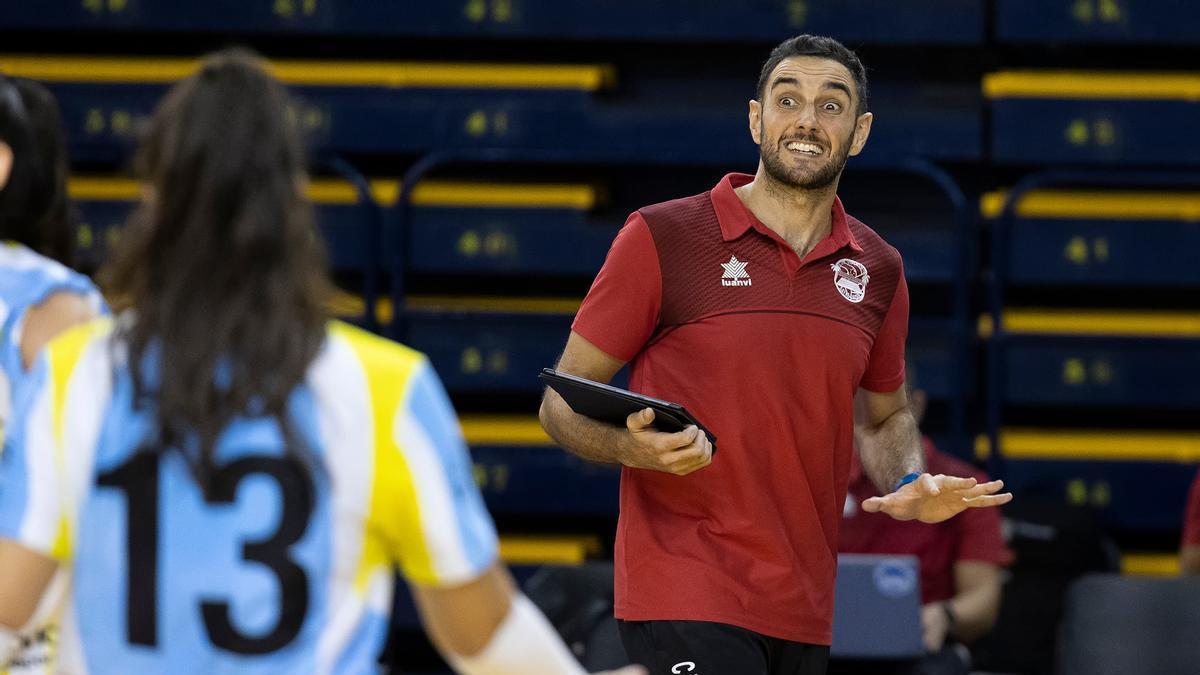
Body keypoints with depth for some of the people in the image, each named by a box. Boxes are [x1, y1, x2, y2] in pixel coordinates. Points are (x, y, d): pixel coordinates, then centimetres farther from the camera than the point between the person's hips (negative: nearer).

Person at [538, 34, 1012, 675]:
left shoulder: (878, 270, 11)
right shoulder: (662, 237, -4)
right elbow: (561, 403, -1)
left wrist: (909, 487, 4)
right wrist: (632, 447, -22)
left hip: (806, 615, 6)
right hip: (686, 597, -6)